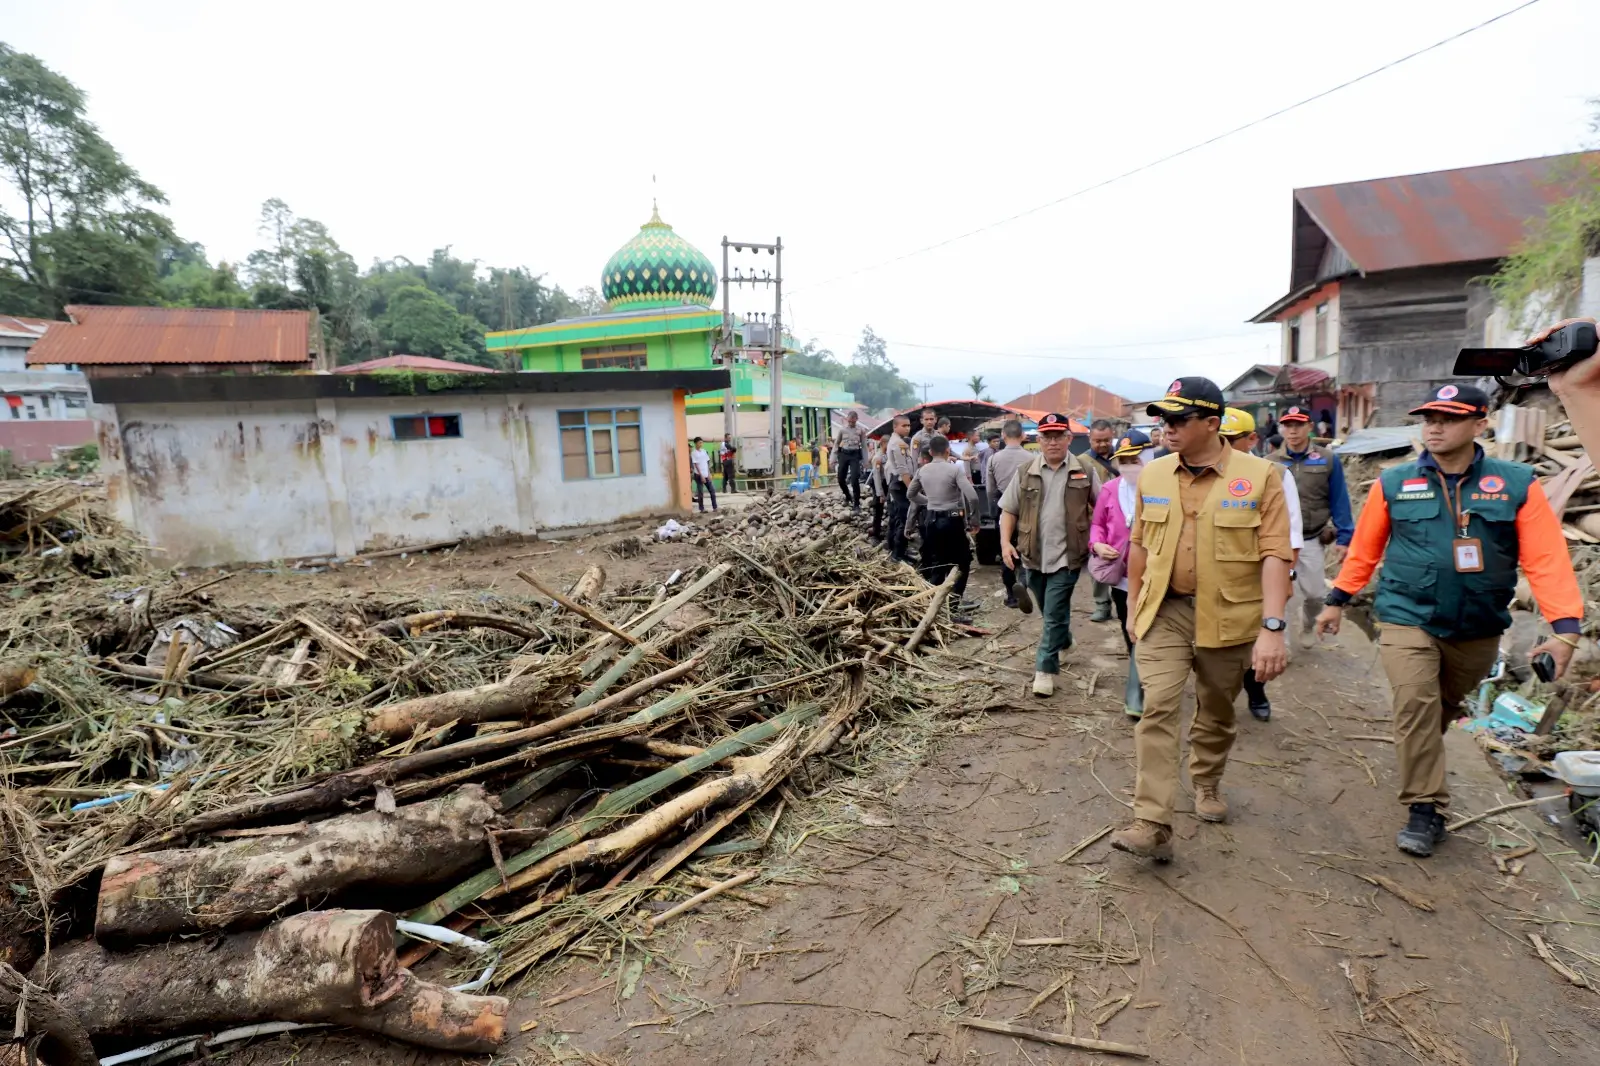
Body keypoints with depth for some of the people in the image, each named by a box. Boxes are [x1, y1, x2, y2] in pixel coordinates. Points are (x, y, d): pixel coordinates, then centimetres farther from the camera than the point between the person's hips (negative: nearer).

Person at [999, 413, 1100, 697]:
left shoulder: (1083, 472, -1)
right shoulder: (1026, 473, 1)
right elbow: (1008, 510, 5)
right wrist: (1005, 542, -7)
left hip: (1066, 555, -3)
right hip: (1034, 555, 3)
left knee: (1054, 614, -4)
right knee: (1049, 611, 20)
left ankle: (1045, 669, 4)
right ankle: (1063, 640, 48)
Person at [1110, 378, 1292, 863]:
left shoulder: (1259, 476, -8)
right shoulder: (1153, 475, 3)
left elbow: (1275, 554, -12)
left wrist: (1272, 626, -19)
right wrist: (1133, 608, 14)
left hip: (1228, 617, -1)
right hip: (1165, 611, 2)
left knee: (1217, 713, 17)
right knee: (1158, 709, -11)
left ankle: (1207, 784, 44)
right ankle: (1153, 826, -9)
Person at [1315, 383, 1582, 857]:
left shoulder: (1516, 483, -4)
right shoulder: (1394, 482, -4)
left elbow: (1547, 558, -9)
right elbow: (1364, 548, 3)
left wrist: (1565, 626, -17)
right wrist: (1338, 600, 6)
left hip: (1478, 631, 2)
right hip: (1408, 622, -2)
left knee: (1444, 710, 19)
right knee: (1416, 707, -12)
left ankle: (1417, 763, 45)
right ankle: (1425, 810, -1)